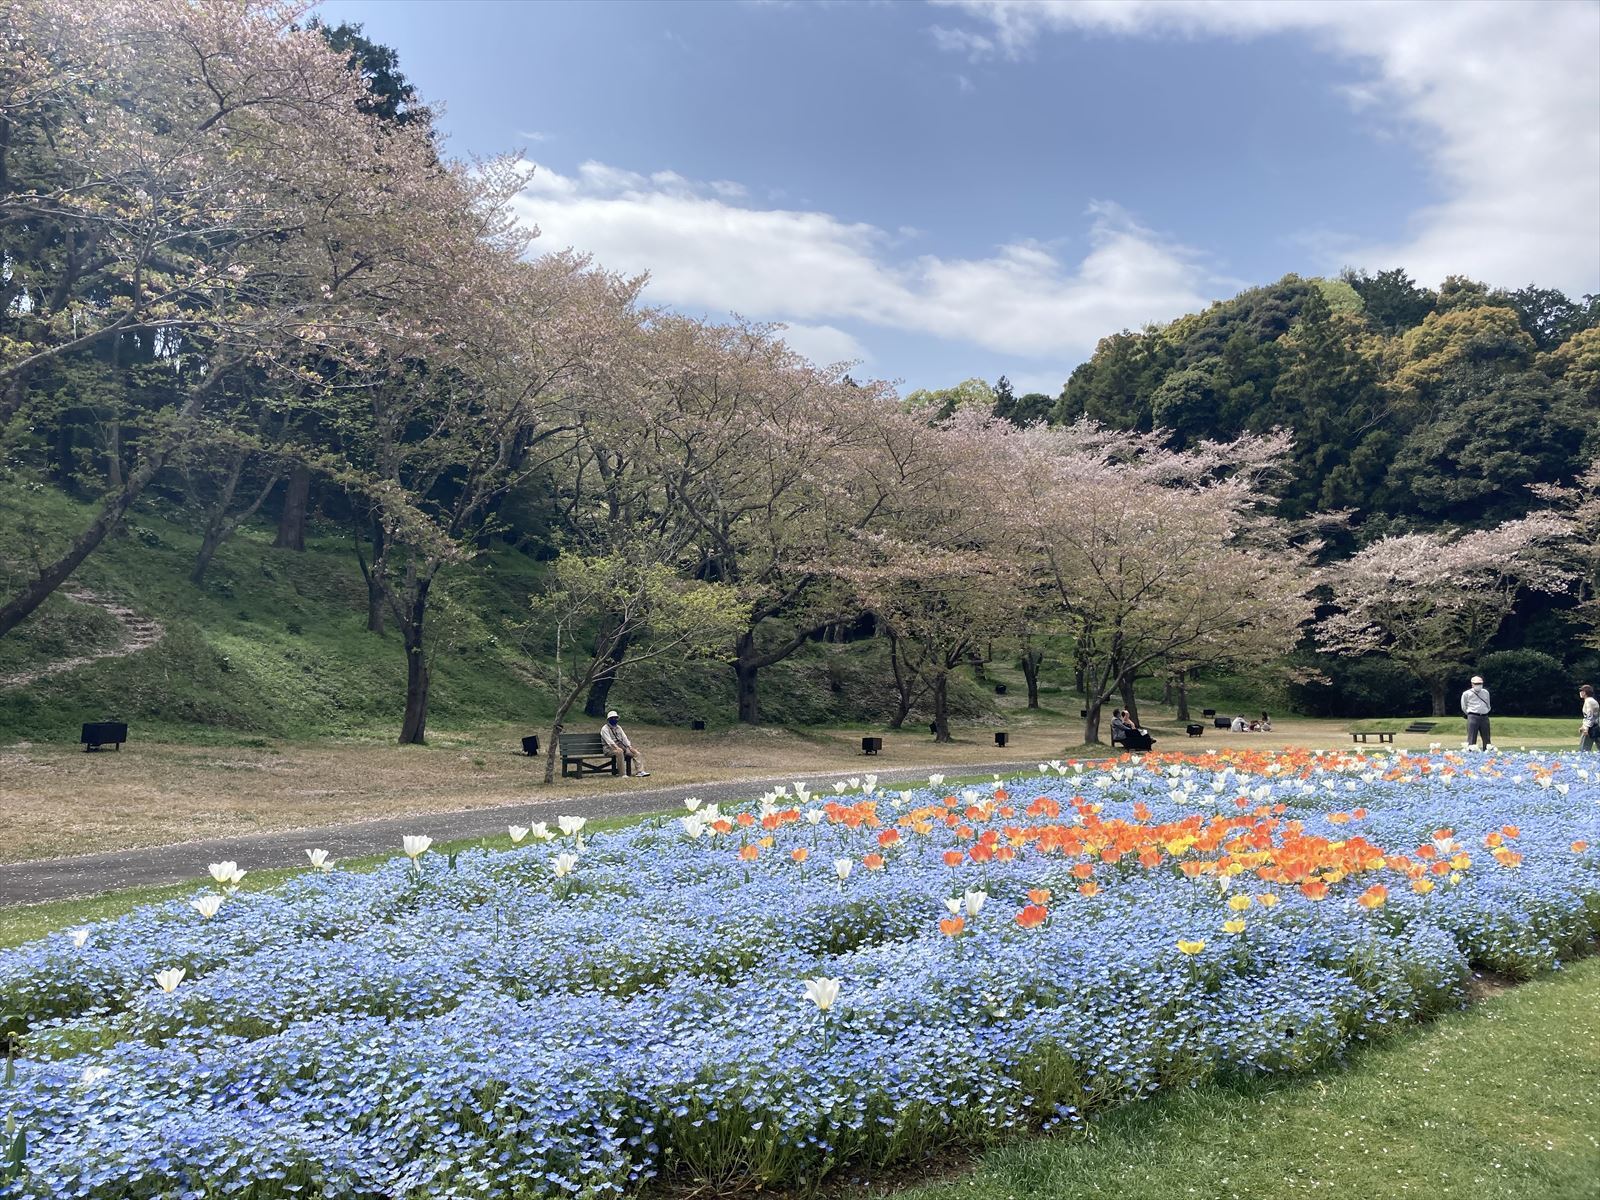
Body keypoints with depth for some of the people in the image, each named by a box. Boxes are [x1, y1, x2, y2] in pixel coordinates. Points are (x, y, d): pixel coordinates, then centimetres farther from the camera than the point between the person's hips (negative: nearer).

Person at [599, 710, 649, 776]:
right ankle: (623, 774, -38)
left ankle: (640, 771, -18)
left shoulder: (618, 727, 19)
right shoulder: (605, 729, -5)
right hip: (610, 748, -8)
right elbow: (609, 741, -19)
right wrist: (617, 748, -32)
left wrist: (630, 747, -5)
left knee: (636, 753, -9)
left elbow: (624, 737, 11)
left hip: (621, 746, 8)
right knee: (619, 751, -39)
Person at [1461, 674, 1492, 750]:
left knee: (1486, 738, 7)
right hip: (1473, 717, -5)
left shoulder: (1486, 692, 14)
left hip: (1484, 717, 5)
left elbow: (1488, 706, 24)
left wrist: (1485, 713, 17)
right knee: (1472, 739, -8)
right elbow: (1464, 708, 8)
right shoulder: (1466, 694, 0)